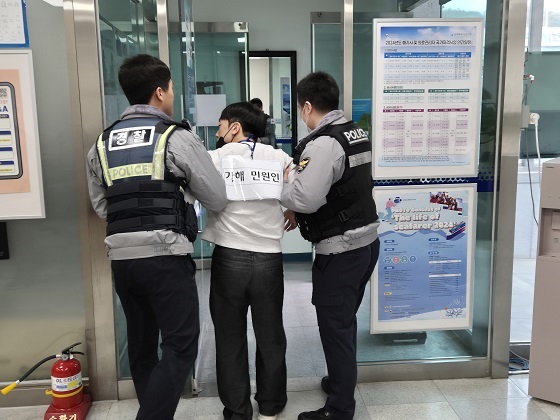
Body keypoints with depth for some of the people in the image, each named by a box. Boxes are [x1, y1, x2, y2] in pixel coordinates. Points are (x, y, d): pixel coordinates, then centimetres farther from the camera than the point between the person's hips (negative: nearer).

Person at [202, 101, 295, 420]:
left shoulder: (215, 158, -1)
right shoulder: (280, 158, 4)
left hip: (229, 259, -2)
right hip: (269, 259, 2)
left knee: (230, 339, 13)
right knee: (270, 336, 17)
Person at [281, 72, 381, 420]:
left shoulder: (323, 143, -20)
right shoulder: (357, 133, 10)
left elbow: (305, 198, -27)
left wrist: (284, 183, -7)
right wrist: (300, 214, 13)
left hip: (340, 250, -9)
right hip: (367, 241, 9)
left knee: (334, 327, 4)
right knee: (345, 322, 24)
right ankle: (342, 381, 42)